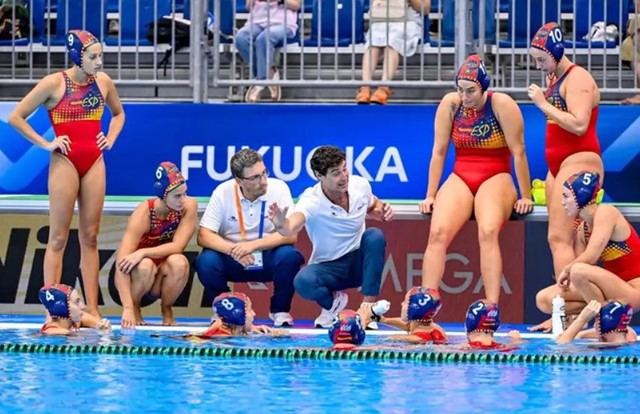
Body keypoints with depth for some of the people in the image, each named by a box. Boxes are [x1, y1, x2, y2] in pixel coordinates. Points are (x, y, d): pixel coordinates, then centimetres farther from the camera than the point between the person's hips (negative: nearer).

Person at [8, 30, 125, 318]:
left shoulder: (103, 82, 6)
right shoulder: (54, 84, -9)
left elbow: (118, 113, 26)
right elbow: (16, 117, -6)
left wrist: (111, 138, 9)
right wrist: (45, 144, -8)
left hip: (94, 161, 5)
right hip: (65, 161, -5)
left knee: (90, 236, 5)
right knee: (58, 237, -3)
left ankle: (92, 308, 6)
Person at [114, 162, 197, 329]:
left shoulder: (189, 207, -16)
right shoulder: (144, 214, -25)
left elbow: (177, 247, -22)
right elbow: (121, 262, -32)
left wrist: (142, 253, -37)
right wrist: (128, 309, -41)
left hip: (164, 275, 2)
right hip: (136, 275, -2)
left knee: (179, 262, -31)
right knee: (145, 265, -36)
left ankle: (167, 310, -3)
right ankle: (135, 308, -6)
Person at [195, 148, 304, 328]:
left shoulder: (278, 188, -15)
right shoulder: (223, 192, -13)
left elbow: (290, 235, -19)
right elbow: (204, 236, -15)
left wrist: (253, 245, -31)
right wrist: (233, 250, -33)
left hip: (268, 259, 0)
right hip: (234, 260, 1)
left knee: (289, 256, -32)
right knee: (206, 261, -28)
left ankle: (280, 311, -5)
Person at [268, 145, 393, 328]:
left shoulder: (361, 185, -9)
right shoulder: (311, 201, -24)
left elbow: (373, 207, 15)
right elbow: (290, 228, -44)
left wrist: (382, 212, -10)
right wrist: (280, 224, -69)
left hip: (359, 263, 3)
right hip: (328, 268, -3)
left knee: (375, 236, -28)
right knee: (303, 281, -34)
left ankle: (368, 307, -19)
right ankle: (333, 302, 3)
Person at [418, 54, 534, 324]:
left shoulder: (502, 105, -9)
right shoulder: (450, 104, 3)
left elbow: (518, 152, -7)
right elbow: (439, 151, 6)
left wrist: (525, 197, -6)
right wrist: (430, 196, 5)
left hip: (495, 178, -4)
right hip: (460, 179, 4)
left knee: (487, 232, -32)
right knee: (437, 232, -24)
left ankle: (492, 307, -38)